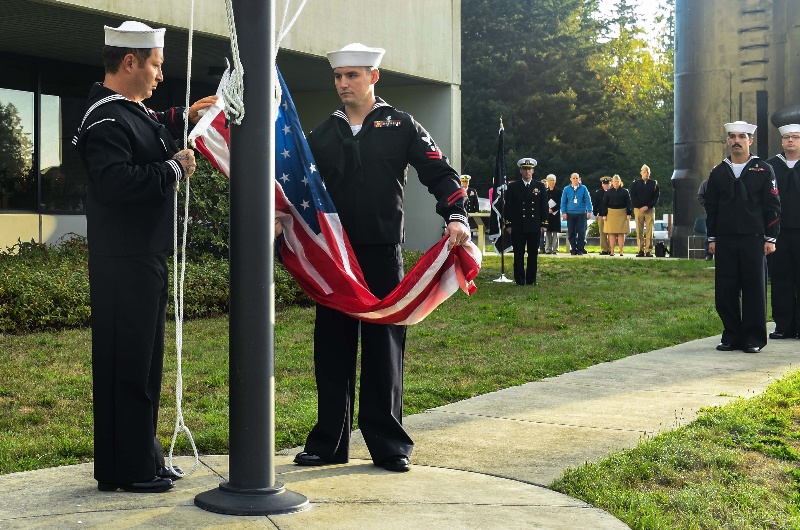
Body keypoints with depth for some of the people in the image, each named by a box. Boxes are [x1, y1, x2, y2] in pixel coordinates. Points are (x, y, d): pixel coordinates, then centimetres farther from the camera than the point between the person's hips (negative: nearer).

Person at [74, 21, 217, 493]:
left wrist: (183, 118, 26)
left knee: (145, 360, 15)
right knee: (126, 361, -4)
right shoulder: (105, 118, -16)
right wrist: (174, 168, -19)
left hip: (146, 256, 11)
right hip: (123, 262, -11)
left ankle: (143, 456, 25)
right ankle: (125, 469, 5)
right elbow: (116, 182, -28)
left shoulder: (133, 111, 15)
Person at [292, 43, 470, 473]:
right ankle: (328, 443, 16)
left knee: (384, 348, 3)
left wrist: (455, 216, -15)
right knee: (332, 348, 6)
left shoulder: (400, 126, 3)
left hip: (382, 255, -3)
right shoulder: (322, 134, 12)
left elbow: (441, 174, 0)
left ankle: (389, 445, 12)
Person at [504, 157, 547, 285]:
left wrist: (544, 224, 1)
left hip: (534, 227, 1)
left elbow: (544, 207, 8)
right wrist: (508, 224, -3)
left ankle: (531, 279, 12)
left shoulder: (540, 187, 9)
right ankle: (519, 280, 5)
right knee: (518, 255, 0)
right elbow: (508, 207, 4)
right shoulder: (513, 187, 6)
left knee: (533, 254, 4)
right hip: (518, 227, -1)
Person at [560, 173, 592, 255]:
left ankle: (580, 249, 5)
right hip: (570, 214, 1)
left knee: (581, 232, -2)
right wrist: (563, 212, -1)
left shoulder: (583, 188, 3)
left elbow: (588, 200, 2)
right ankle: (573, 249, 10)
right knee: (571, 233, 3)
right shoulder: (566, 189, 6)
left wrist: (589, 211, -5)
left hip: (581, 214, -1)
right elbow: (563, 202, 7)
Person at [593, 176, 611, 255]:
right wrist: (595, 214, 5)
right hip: (601, 216, 1)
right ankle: (604, 250, 6)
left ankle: (610, 249, 5)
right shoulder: (598, 192, 6)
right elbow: (594, 204, 9)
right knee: (602, 233, 2)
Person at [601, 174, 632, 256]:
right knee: (611, 233, 0)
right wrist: (604, 215, -2)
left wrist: (628, 214, -3)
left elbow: (628, 203, 4)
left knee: (621, 233, 0)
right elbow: (604, 204, 5)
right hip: (611, 213, 0)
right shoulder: (608, 192, 6)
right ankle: (612, 251, 4)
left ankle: (621, 251, 3)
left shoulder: (625, 192, 5)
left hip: (622, 214, 0)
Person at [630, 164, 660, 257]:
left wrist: (647, 206, -10)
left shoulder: (654, 183, 9)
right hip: (638, 210, 0)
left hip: (650, 210, 0)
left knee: (650, 231, -4)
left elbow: (656, 197, 3)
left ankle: (649, 251, -2)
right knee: (639, 232, -1)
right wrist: (640, 207, -9)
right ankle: (640, 250, 1)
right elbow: (632, 197, 3)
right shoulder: (635, 184, 9)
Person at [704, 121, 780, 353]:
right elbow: (711, 208, 13)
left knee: (754, 289, -1)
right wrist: (712, 238, 7)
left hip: (753, 240, -2)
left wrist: (770, 238, -4)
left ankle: (754, 339, 7)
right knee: (725, 291, 2)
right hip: (725, 242, 3)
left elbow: (773, 207, 2)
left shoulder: (763, 170, 4)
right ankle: (731, 336, 13)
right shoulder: (718, 172, 11)